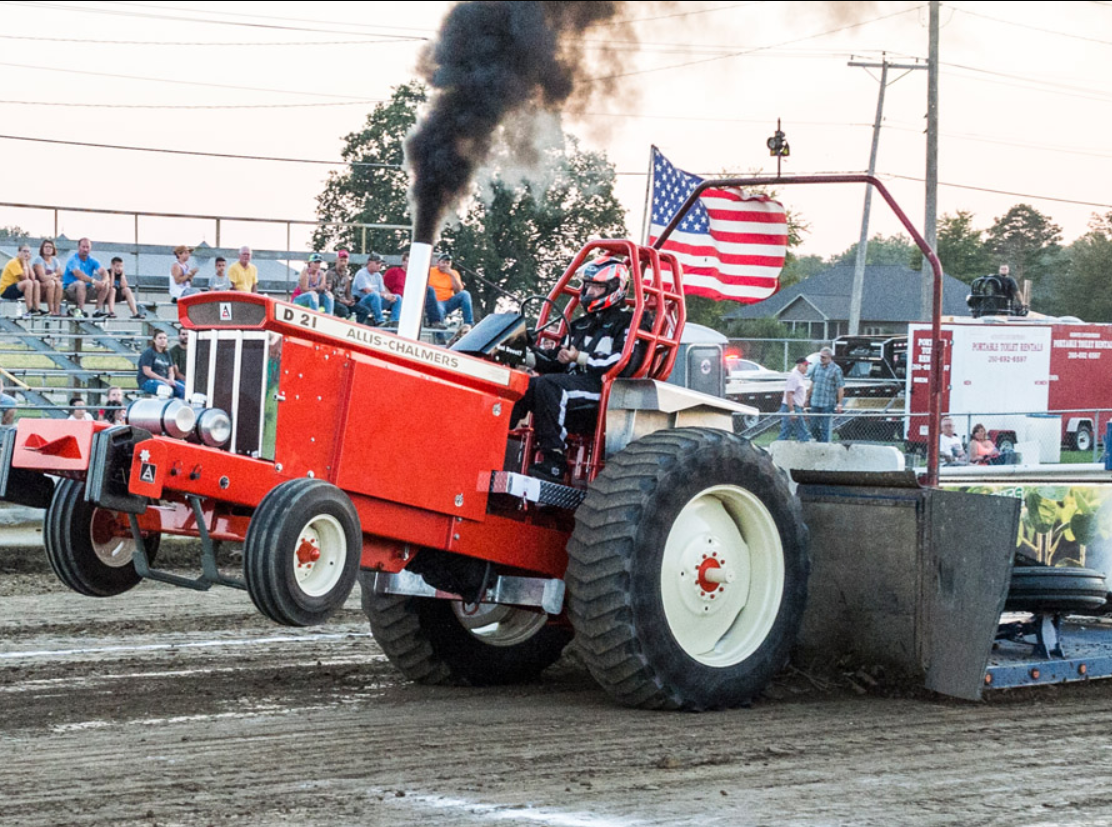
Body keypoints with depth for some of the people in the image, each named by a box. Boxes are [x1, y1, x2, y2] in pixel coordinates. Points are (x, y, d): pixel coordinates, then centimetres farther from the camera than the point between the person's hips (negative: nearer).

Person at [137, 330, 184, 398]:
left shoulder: (166, 354, 20)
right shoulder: (148, 353, -2)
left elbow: (171, 371, 17)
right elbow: (147, 372, -11)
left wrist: (171, 379, -9)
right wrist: (165, 380, -16)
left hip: (166, 381, 7)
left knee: (183, 389, -20)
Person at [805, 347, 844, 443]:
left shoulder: (836, 370, -6)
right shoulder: (817, 367, 10)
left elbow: (840, 388, -7)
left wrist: (839, 404, -12)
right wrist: (808, 399, 19)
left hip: (828, 404, -5)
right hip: (815, 403, 5)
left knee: (825, 428, -2)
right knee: (813, 427, 10)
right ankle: (819, 440, 29)